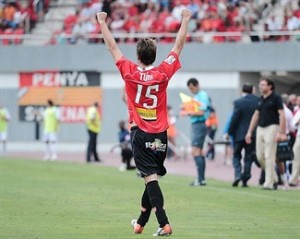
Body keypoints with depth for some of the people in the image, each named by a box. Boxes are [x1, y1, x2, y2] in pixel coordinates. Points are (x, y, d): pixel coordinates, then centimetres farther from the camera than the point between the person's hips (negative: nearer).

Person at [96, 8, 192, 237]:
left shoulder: (130, 72, -7)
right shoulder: (164, 72, -4)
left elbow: (112, 47, 4)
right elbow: (179, 46, 7)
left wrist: (102, 23, 16)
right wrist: (185, 20, 17)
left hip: (140, 134, -3)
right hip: (160, 135, 3)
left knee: (151, 178, -9)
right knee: (152, 177, 15)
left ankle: (164, 224, -22)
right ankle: (141, 222, 27)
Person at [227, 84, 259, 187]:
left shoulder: (238, 103, -12)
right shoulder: (258, 101, -2)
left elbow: (234, 119, -12)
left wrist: (229, 132, -2)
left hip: (240, 133, -3)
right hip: (253, 134, 3)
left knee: (236, 155, 11)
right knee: (249, 157, 10)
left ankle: (238, 174, -9)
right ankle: (245, 180, 6)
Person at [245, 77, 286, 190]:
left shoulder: (276, 98, -6)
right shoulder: (261, 100, 14)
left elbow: (282, 115, -11)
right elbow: (256, 115, 20)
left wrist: (280, 133, -19)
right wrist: (249, 132, 16)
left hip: (271, 128, -7)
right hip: (260, 129, 7)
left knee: (269, 156, -8)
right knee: (260, 156, 6)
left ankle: (269, 183, -5)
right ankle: (274, 178, 19)